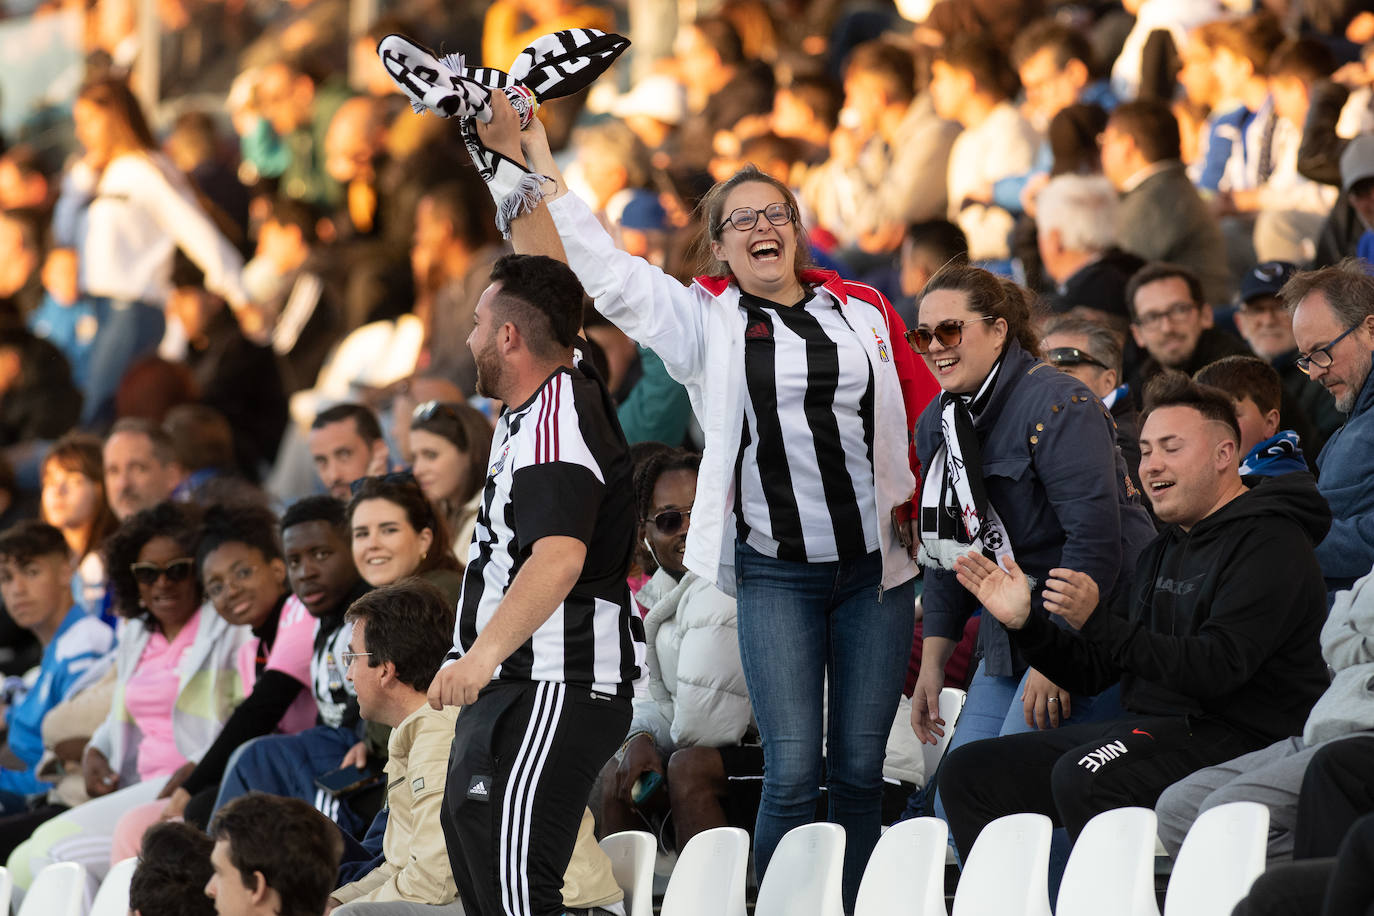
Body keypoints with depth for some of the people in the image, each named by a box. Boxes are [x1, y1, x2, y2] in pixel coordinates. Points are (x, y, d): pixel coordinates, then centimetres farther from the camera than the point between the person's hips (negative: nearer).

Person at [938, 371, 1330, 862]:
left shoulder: (1269, 545, -8)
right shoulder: (1164, 551, 21)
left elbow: (1216, 669, -22)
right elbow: (1094, 670, 20)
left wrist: (1099, 623, -28)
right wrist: (1024, 623, 3)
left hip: (1238, 738, -9)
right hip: (1151, 728, 9)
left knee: (1082, 777, -35)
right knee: (969, 772, -1)